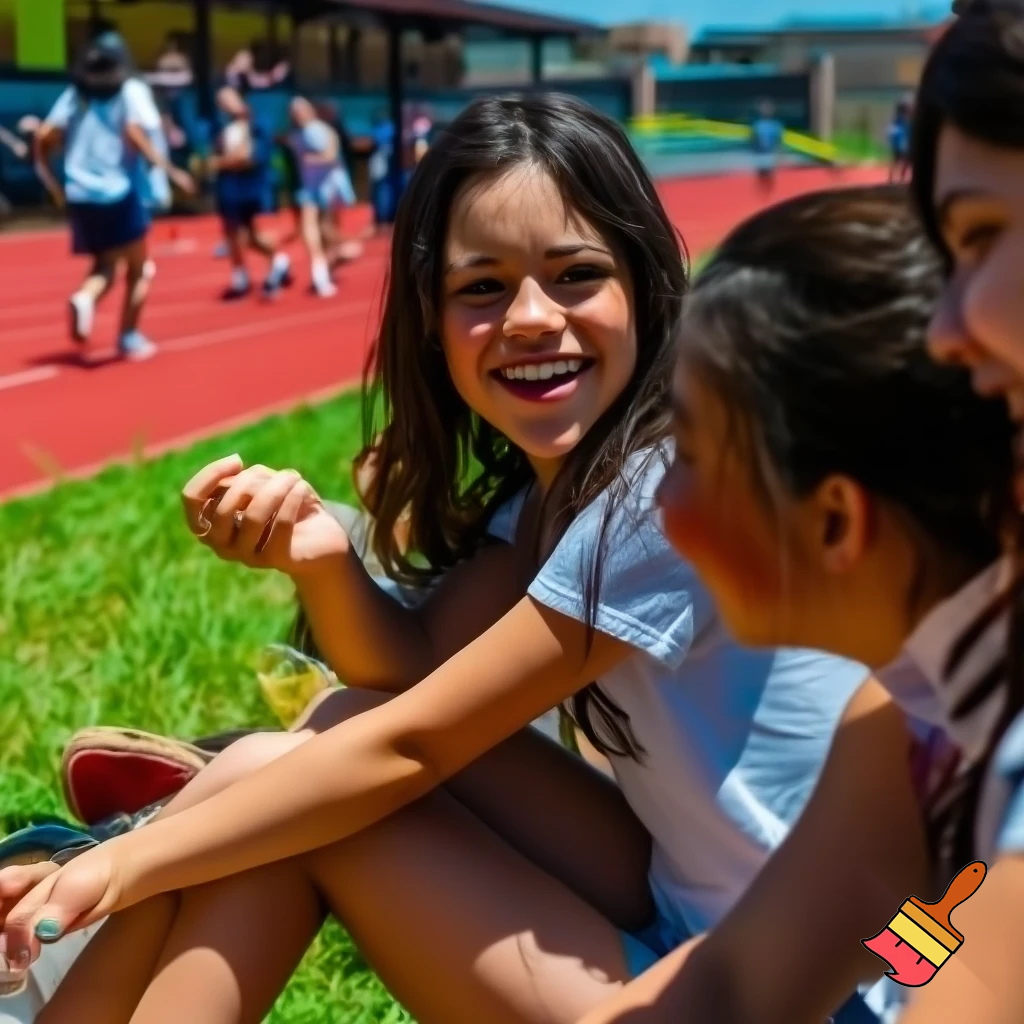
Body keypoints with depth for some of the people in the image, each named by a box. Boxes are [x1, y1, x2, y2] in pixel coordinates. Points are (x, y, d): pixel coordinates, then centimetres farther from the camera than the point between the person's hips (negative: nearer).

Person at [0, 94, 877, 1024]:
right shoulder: (560, 471, 3)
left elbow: (411, 743, -20)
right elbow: (417, 674, 1)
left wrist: (124, 866, -12)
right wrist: (322, 560, -19)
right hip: (688, 908, 8)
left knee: (270, 785, -10)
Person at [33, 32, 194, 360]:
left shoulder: (74, 94, 11)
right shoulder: (131, 91, -2)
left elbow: (44, 136, 2)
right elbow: (134, 133, -20)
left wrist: (50, 179, 13)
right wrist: (170, 170, -19)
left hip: (81, 195, 4)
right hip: (120, 192, -4)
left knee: (104, 266, 17)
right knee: (137, 270, 13)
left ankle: (84, 299, -14)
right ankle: (129, 337, 8)